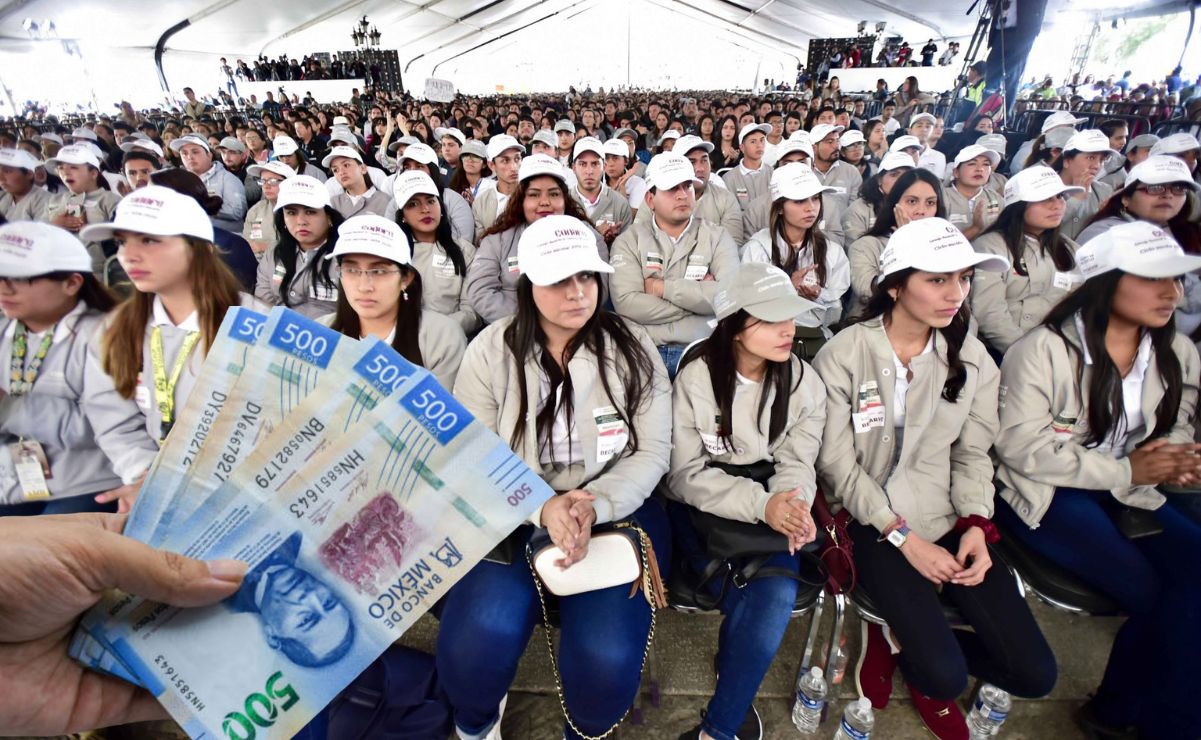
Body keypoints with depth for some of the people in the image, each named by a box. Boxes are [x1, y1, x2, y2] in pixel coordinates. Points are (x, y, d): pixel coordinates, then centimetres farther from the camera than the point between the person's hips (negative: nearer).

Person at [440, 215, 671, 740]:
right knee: (477, 638, -23)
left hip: (616, 511, 0)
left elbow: (653, 452, -3)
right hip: (514, 515, 0)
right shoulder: (490, 351, -2)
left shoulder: (632, 348, 0)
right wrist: (541, 508, -21)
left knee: (606, 659, -21)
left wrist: (593, 506, -20)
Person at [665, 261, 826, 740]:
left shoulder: (803, 381, -1)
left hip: (768, 510, 3)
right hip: (698, 509, -2)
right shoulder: (696, 376, -13)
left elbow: (797, 463, -1)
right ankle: (739, 697, 9)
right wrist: (760, 504, -28)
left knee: (777, 593, -23)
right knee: (767, 597, -22)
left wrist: (792, 505, -25)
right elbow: (685, 474, -14)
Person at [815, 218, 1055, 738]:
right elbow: (836, 463, -11)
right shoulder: (843, 355, -12)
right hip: (873, 524, -4)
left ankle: (912, 642, 24)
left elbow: (973, 453, 6)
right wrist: (904, 538, -15)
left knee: (1034, 674, 0)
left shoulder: (971, 357, 3)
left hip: (949, 519, 5)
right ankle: (923, 666, 21)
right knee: (946, 675, -14)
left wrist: (976, 524, -10)